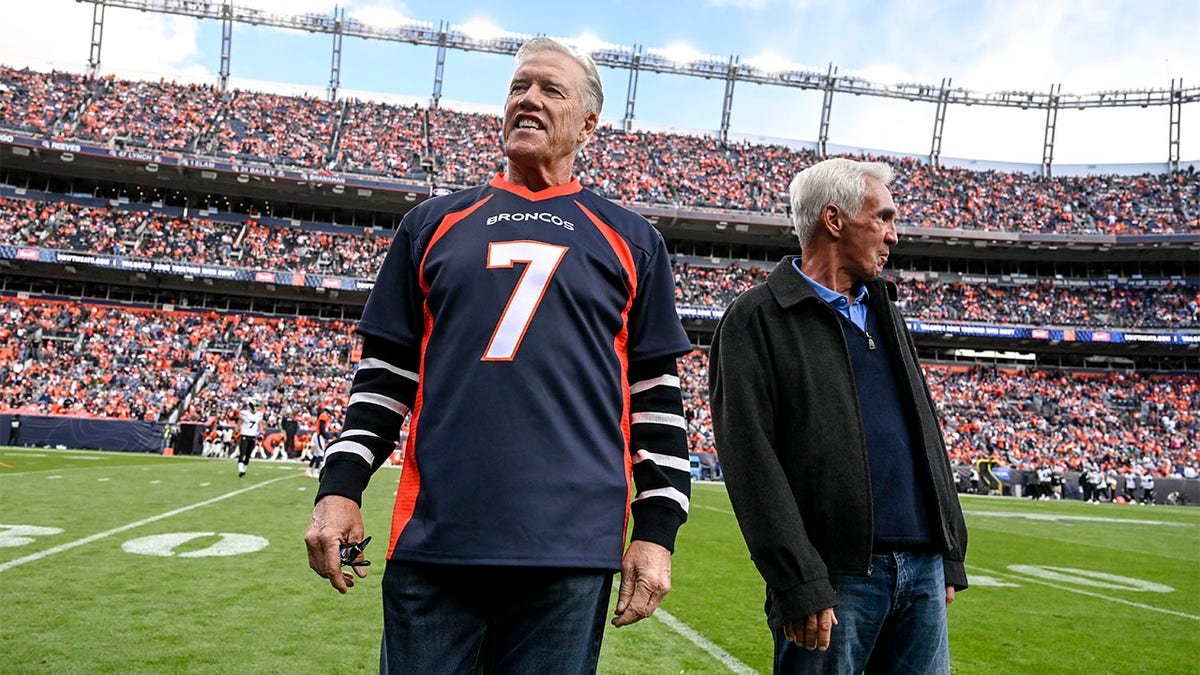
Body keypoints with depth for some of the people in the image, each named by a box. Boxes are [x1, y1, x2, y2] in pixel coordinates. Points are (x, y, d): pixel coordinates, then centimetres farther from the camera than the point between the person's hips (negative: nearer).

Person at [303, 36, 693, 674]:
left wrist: (656, 530, -1)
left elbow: (659, 395, 6)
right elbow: (384, 373, 13)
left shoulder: (631, 241, 9)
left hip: (570, 550, -1)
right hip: (431, 542, 2)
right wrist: (340, 487, 3)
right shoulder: (433, 224, 13)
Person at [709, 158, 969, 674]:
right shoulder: (757, 319, -6)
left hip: (925, 569, 7)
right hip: (836, 575, -6)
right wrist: (801, 587, -17)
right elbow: (753, 463, -13)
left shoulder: (885, 312, 18)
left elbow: (925, 433, 19)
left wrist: (951, 555, 15)